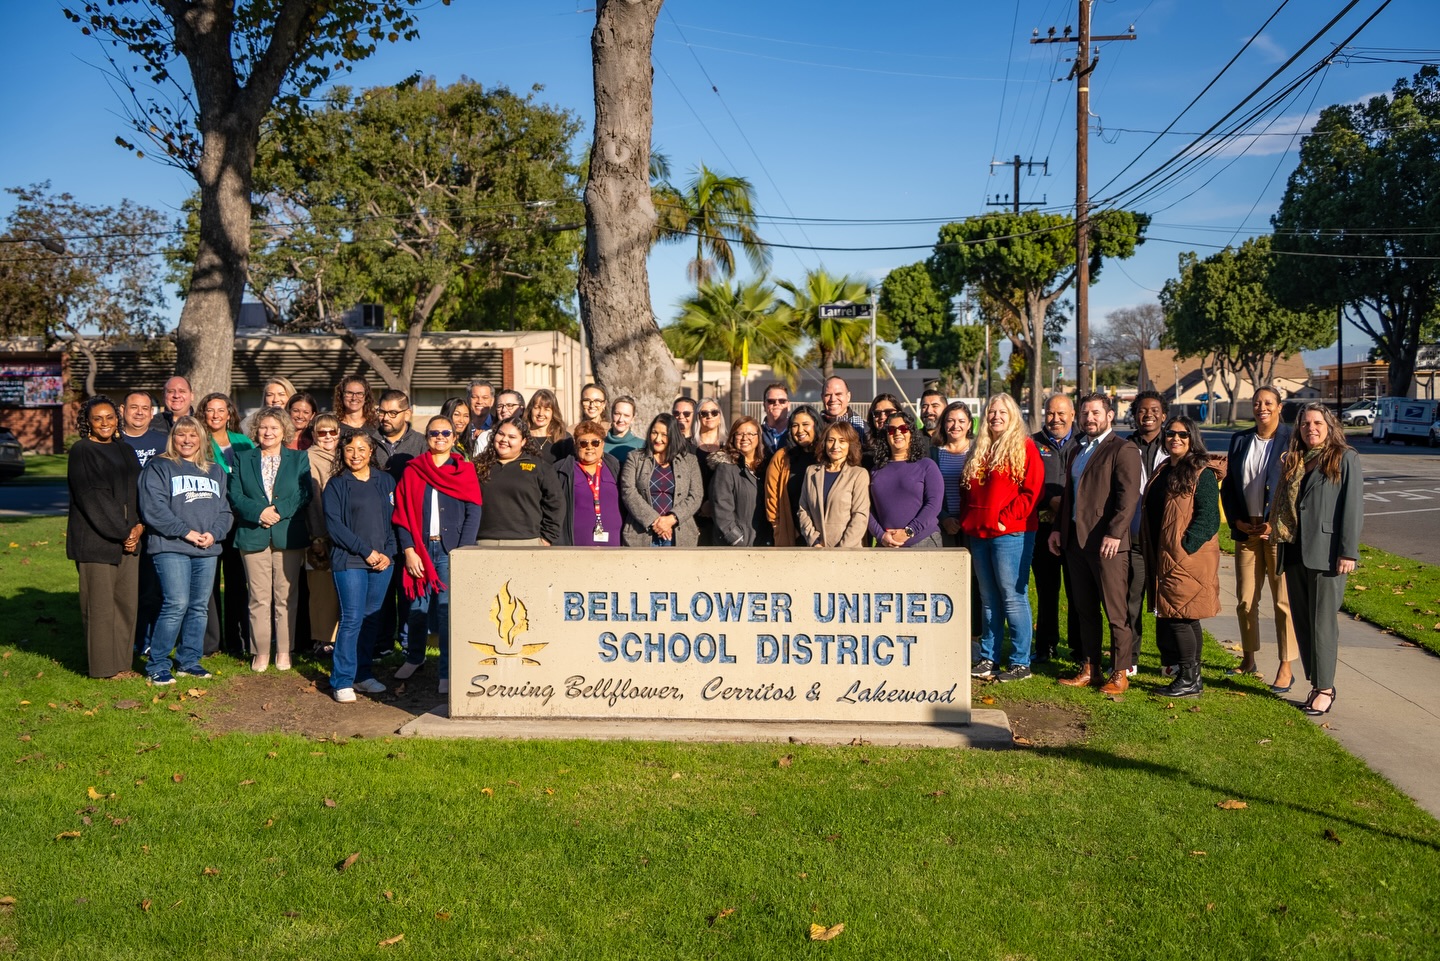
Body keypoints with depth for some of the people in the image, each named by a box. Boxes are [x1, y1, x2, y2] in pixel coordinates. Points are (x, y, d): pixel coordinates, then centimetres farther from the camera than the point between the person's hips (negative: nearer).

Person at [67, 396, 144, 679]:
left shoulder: (126, 451, 15)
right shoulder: (81, 451, -5)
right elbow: (91, 497, -12)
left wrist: (139, 526, -3)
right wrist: (121, 533, -12)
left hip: (128, 539, 6)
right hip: (95, 541, -6)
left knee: (128, 602, 7)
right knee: (100, 606, -2)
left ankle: (123, 661, 16)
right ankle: (102, 666, 7)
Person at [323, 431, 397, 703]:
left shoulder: (385, 481, 11)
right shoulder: (336, 485, 0)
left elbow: (395, 520, 12)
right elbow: (334, 525, -7)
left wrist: (389, 553, -2)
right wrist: (366, 551, -11)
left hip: (382, 561, 4)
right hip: (349, 561, -4)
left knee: (372, 618, 8)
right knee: (352, 619, -8)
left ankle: (363, 674, 21)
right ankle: (342, 681, 1)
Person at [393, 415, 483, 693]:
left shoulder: (465, 471, 6)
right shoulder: (412, 471, 10)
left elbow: (473, 513, 0)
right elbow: (401, 514, 7)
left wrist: (462, 553, -9)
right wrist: (408, 551, -4)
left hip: (450, 551, -2)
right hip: (420, 549, 2)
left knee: (448, 611, -6)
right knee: (417, 608, 7)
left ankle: (448, 673, 2)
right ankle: (414, 657, 31)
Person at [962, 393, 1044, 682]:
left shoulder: (1024, 447, -1)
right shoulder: (979, 451, 18)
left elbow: (1032, 490, -9)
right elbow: (969, 491, 22)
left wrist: (1005, 518, -13)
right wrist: (968, 521, 8)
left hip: (1011, 534, -6)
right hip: (978, 534, 6)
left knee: (1013, 597, -6)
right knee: (988, 599, 11)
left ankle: (1021, 663, 1)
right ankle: (988, 658, 17)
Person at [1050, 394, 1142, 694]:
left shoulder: (1123, 450, -6)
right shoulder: (1078, 452, 21)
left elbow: (1128, 496, -14)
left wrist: (1114, 533, -22)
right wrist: (1059, 529, 16)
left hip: (1106, 543, -8)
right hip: (1075, 540, 8)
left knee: (1115, 611, -2)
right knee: (1084, 610, 12)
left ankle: (1121, 674, 5)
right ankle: (1090, 669, 20)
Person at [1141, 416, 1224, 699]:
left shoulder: (1202, 474, -9)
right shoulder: (1162, 471, 15)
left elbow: (1208, 516, -15)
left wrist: (1185, 546, -21)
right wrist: (1152, 553, 13)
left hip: (1188, 556, -8)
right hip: (1163, 556, 8)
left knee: (1177, 616, -8)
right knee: (1185, 618, 12)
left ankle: (1189, 679, 0)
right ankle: (1190, 675, 19)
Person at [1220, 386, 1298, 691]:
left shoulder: (1292, 440, -4)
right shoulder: (1239, 440, 10)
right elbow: (1228, 485, 13)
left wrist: (1275, 524, -11)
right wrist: (1237, 521, 1)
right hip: (1246, 530, 5)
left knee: (1284, 601, -1)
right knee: (1245, 600, 8)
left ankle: (1286, 667, 5)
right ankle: (1248, 659, 21)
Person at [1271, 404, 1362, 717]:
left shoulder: (1345, 458, -2)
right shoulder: (1293, 461, 16)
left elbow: (1353, 506, -8)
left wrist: (1348, 551, -14)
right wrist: (1282, 545, 11)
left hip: (1326, 553, -6)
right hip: (1295, 552, 6)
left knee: (1322, 622, -4)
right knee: (1302, 621, 9)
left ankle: (1325, 688, 3)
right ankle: (1316, 683, 17)